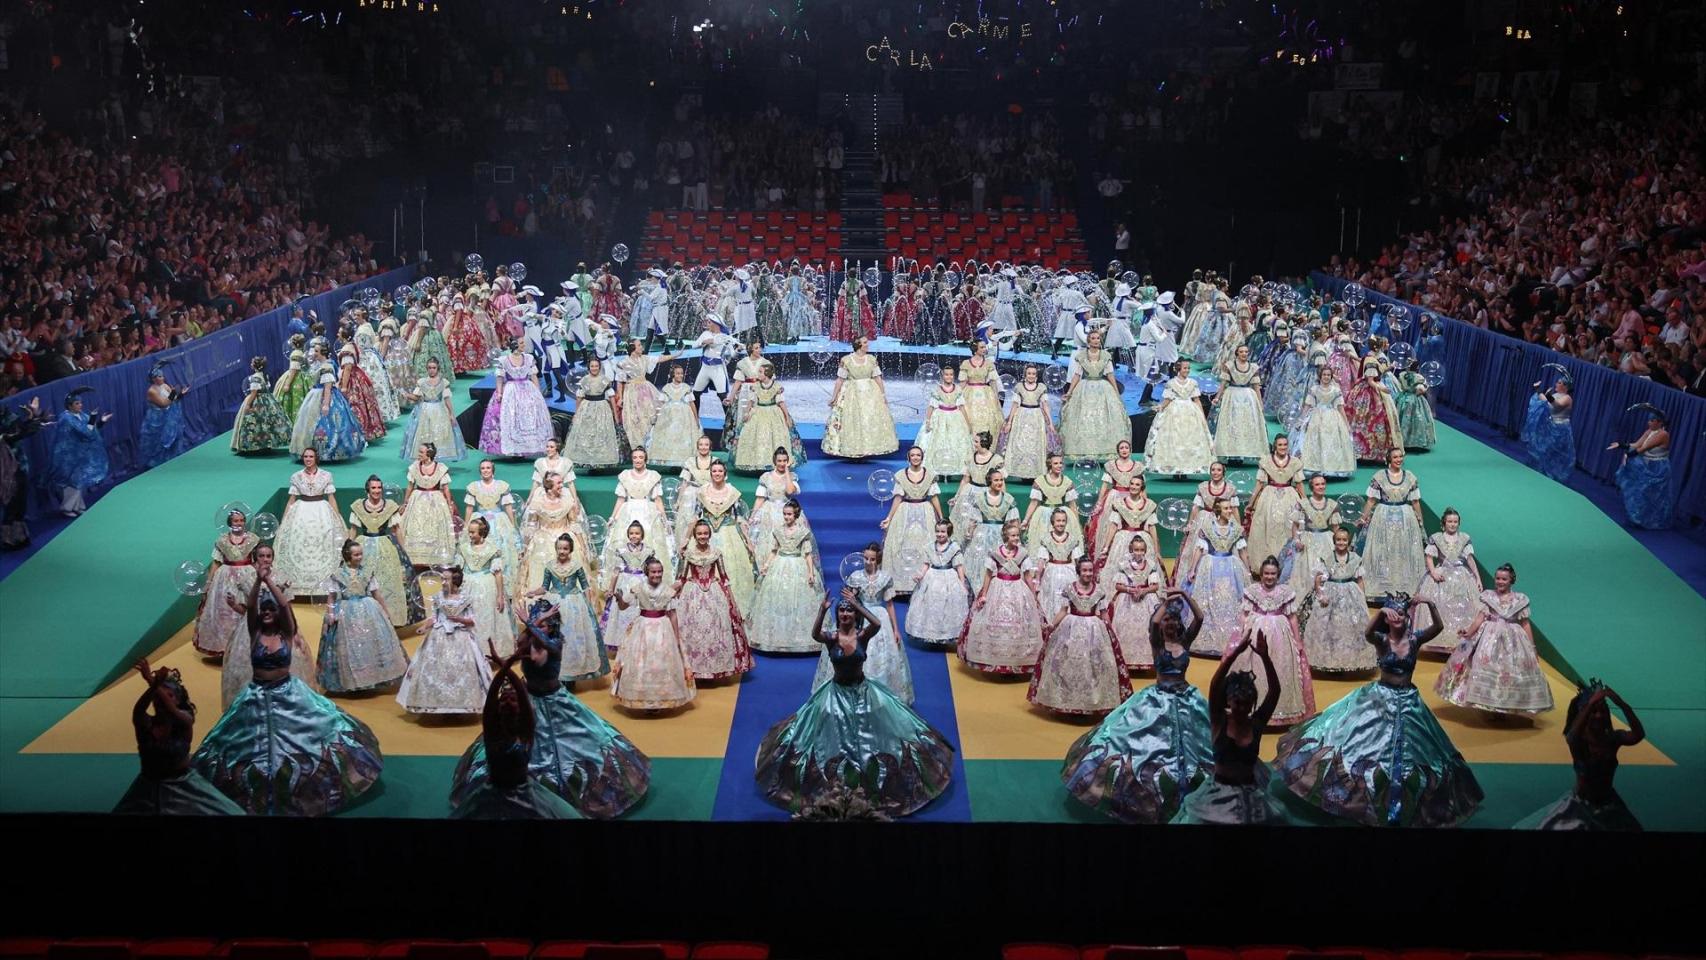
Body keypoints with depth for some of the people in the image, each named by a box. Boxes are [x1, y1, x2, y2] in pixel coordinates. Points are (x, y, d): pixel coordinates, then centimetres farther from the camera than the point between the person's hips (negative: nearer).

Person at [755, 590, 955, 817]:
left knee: (872, 738, 6)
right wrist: (822, 611, -48)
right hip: (837, 692, 0)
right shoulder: (832, 637, -12)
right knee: (833, 743, 6)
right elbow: (815, 634, -35)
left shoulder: (862, 635, -11)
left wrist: (856, 603, -36)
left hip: (862, 691, 0)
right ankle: (836, 788, 25)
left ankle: (871, 786, 26)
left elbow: (877, 624, -33)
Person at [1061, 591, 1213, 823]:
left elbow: (1199, 618, -11)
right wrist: (1167, 601, -16)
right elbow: (1154, 622, -26)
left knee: (1190, 747, 8)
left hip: (1186, 700, 3)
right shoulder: (1157, 642, -5)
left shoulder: (1185, 641, 3)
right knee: (1153, 746, -4)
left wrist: (1185, 596, -17)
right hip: (1158, 700, -3)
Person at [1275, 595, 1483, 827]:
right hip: (1380, 697, -2)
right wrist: (1380, 611, -49)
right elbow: (1367, 633, -33)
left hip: (1407, 700, 2)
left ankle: (1400, 807, 25)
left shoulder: (1415, 640, -6)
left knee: (1408, 753, 9)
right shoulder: (1381, 640, -10)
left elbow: (1438, 628, -21)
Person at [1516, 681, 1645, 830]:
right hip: (1580, 804, -3)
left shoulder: (1613, 738, -11)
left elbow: (1638, 735, -29)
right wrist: (1591, 704, -52)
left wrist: (1622, 705, -40)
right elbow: (1574, 735, -43)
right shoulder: (1578, 739, -18)